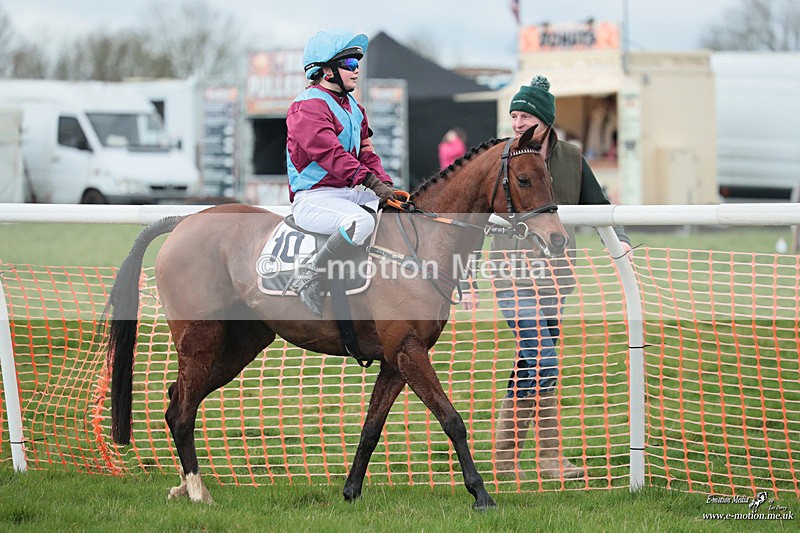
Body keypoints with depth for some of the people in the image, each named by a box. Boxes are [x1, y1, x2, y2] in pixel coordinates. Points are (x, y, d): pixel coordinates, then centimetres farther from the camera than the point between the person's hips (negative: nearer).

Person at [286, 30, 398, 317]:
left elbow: (365, 153, 17)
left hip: (350, 192, 10)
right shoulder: (307, 106, -12)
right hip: (314, 198, -10)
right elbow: (329, 153, -25)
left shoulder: (353, 108, 19)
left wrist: (386, 185, -2)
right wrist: (371, 181, -33)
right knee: (361, 222, -38)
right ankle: (309, 275, -24)